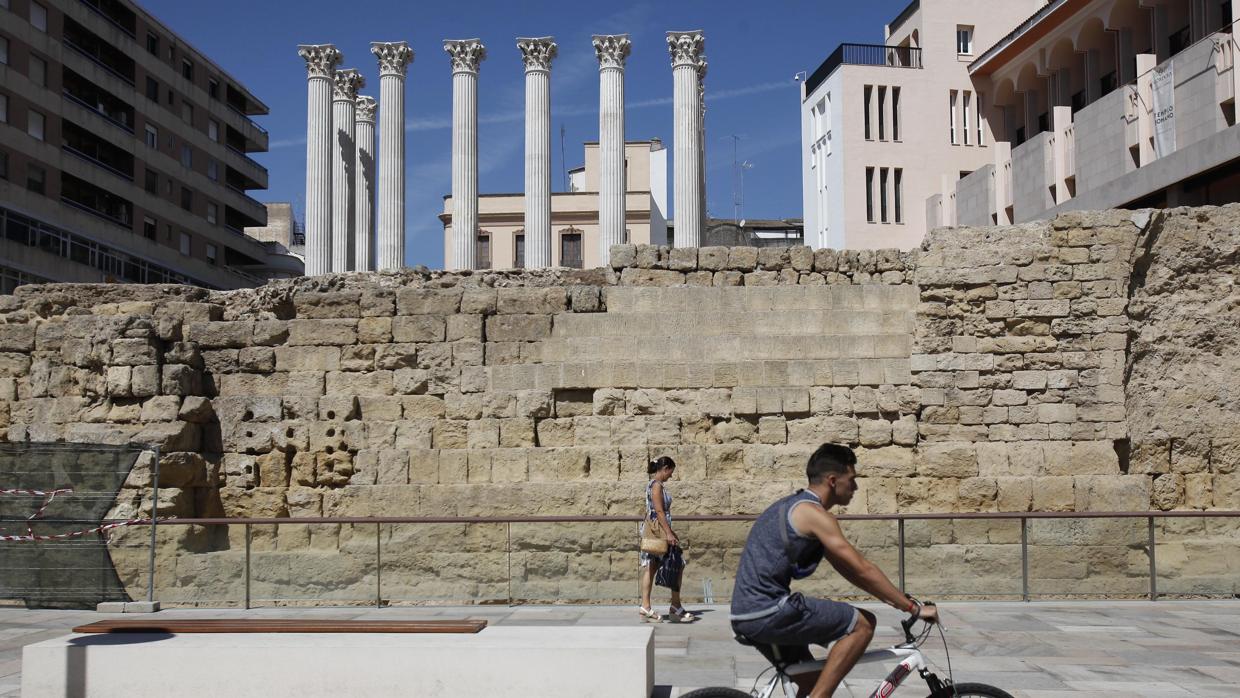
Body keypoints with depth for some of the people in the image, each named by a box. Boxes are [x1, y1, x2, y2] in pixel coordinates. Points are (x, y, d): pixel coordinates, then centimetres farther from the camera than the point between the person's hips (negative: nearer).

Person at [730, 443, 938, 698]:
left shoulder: (795, 506, 19)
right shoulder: (814, 513, -12)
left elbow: (847, 568, 23)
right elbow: (863, 569, -14)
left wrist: (897, 599, 21)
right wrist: (914, 607, -6)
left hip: (747, 615, 10)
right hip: (770, 612, -10)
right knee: (862, 624, -5)